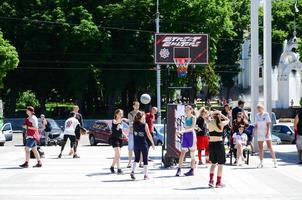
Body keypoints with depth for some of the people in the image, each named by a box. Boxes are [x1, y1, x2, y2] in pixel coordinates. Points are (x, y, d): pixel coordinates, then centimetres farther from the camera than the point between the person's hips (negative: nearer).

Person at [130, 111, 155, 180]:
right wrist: (153, 143, -1)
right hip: (144, 144, -4)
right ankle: (145, 175, 10)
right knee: (145, 159, 7)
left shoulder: (134, 125, -1)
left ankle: (133, 172, -2)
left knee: (136, 159, 16)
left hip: (136, 144, 4)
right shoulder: (145, 125, -12)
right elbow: (149, 135, -10)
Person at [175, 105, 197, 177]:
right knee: (182, 153, -1)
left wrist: (184, 131, -26)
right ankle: (179, 169, -3)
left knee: (192, 154, 1)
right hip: (185, 135, 6)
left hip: (191, 134, -6)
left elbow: (192, 127, -17)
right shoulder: (185, 118, 14)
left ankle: (192, 170, 5)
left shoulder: (193, 118, -6)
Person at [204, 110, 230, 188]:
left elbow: (205, 117, 20)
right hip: (219, 144, -3)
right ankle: (218, 182, 9)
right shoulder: (221, 124, -7)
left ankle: (211, 180, 10)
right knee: (220, 164, 7)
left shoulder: (209, 123, -2)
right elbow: (228, 120, 14)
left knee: (213, 163, 19)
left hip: (211, 144, 3)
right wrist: (221, 115, 9)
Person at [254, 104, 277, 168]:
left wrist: (267, 132, -15)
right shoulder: (257, 116, 9)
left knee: (270, 147, -8)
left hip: (266, 133, -4)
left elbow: (268, 124, -7)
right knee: (260, 148, 4)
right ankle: (261, 163, 9)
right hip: (259, 134, 4)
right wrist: (255, 132, 5)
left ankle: (275, 162, -6)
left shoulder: (266, 114, -4)